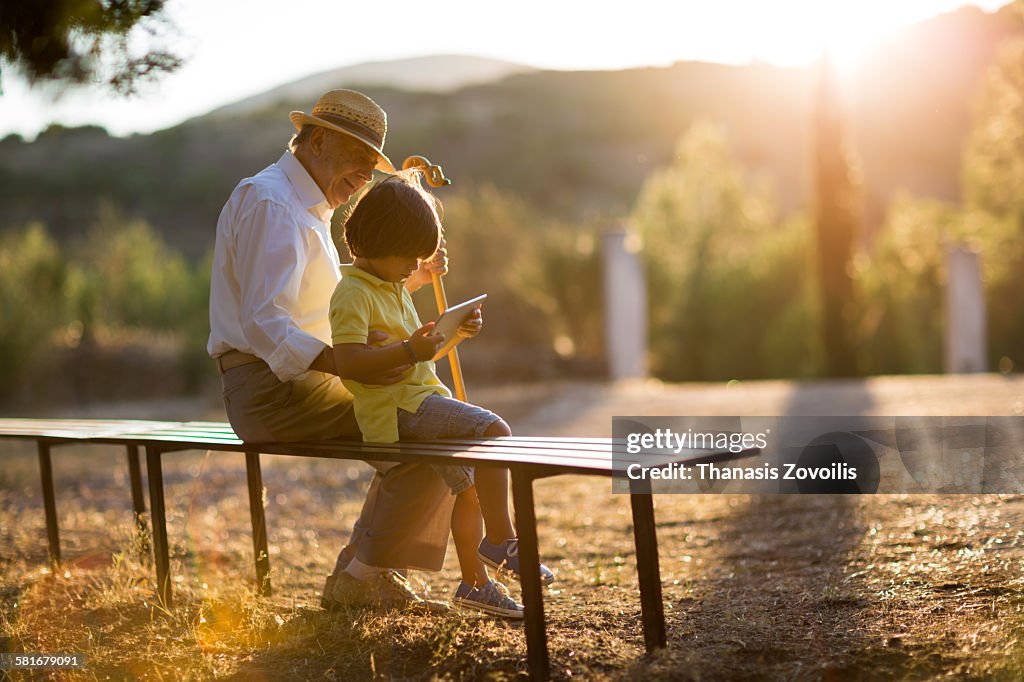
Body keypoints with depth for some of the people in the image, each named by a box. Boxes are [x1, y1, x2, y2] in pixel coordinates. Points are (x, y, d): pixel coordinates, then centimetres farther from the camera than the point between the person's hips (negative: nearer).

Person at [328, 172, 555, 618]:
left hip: (421, 395, 11)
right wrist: (409, 351, -29)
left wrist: (455, 332, 13)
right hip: (396, 405, -10)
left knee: (469, 488, 14)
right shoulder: (353, 293, -12)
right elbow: (348, 361, -24)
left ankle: (474, 582, 24)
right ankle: (500, 540, -18)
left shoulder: (394, 289, 20)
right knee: (494, 430, -24)